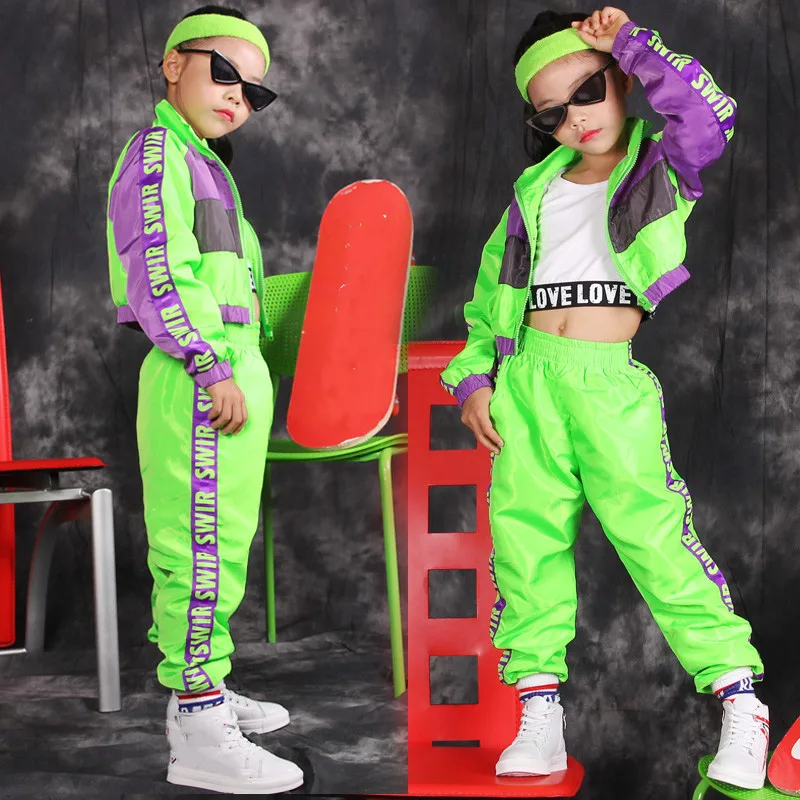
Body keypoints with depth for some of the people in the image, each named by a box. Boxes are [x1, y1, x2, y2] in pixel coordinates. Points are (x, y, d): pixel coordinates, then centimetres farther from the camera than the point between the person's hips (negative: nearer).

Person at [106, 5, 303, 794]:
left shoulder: (200, 164, 24)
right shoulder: (158, 151, -6)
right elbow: (159, 269, -17)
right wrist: (213, 367, -22)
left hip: (230, 371, 11)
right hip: (202, 377, -11)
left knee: (219, 542, 17)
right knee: (204, 543, -12)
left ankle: (201, 689, 28)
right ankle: (198, 732, -11)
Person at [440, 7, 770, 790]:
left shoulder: (663, 167, 8)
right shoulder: (535, 191, 18)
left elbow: (710, 115, -13)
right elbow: (490, 292, 21)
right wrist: (473, 378, 10)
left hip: (610, 382, -4)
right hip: (526, 381, 5)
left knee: (653, 535, -11)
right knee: (525, 542, 2)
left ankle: (741, 705, -2)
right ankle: (540, 712, 10)